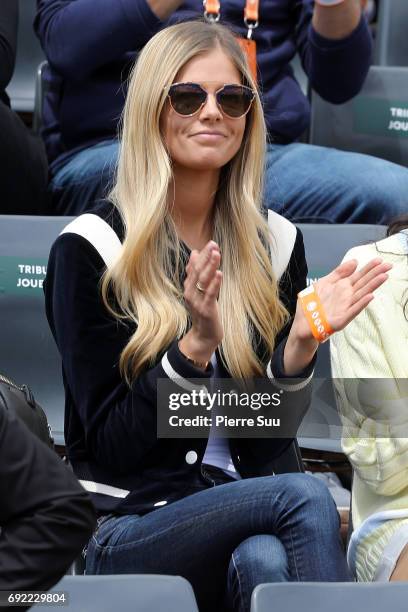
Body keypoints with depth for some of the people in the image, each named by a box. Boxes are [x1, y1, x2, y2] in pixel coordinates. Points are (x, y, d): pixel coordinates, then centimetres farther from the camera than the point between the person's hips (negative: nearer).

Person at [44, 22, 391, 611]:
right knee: (306, 497, -30)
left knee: (263, 559, -34)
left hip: (241, 508, 3)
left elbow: (262, 448, 5)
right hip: (126, 530, -3)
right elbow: (110, 447, -8)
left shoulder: (276, 243, 7)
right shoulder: (88, 249, -5)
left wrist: (301, 344, -12)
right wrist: (194, 346, -21)